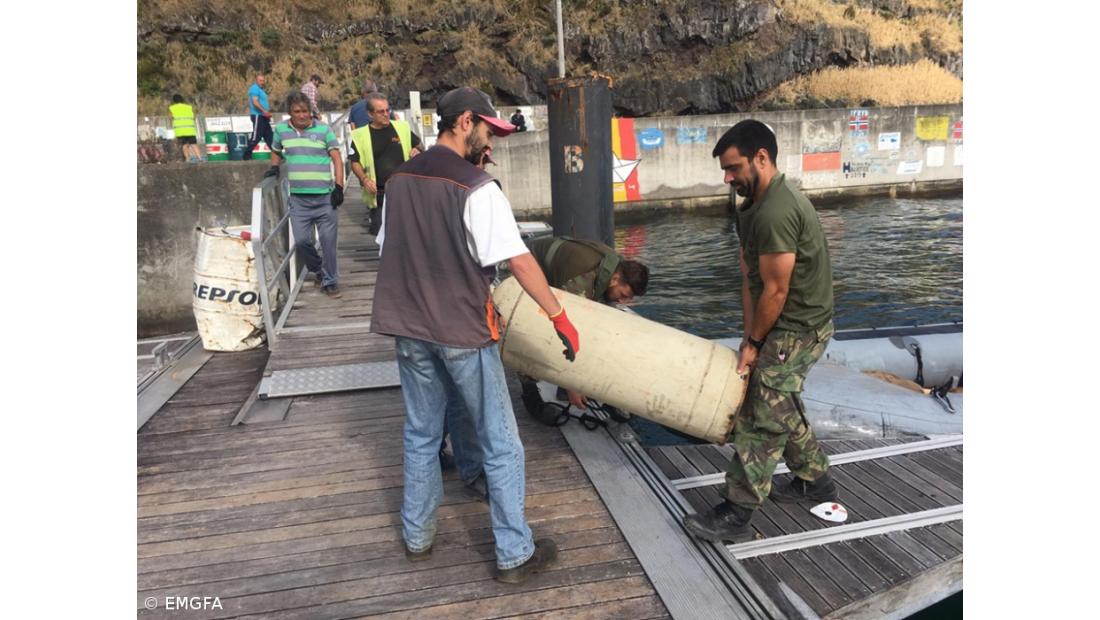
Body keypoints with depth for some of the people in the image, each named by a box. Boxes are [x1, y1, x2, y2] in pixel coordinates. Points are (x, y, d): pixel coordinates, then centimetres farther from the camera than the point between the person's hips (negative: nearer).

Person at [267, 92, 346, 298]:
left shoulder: (324, 130, 0)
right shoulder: (281, 130, 8)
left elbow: (337, 159, 0)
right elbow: (276, 152, 27)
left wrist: (339, 187, -9)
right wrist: (275, 168, 7)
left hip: (325, 197, -2)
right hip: (298, 198, 2)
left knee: (328, 240, 0)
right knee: (301, 240, 2)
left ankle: (329, 281, 13)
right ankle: (318, 270, 28)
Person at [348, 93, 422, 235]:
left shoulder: (402, 127, 3)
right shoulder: (360, 135, -3)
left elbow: (418, 146, 16)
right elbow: (354, 161, 3)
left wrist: (417, 151, -7)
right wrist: (364, 179, -14)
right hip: (378, 193, -1)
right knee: (379, 231, 6)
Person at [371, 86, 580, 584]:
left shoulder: (399, 180, 5)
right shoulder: (477, 189, -15)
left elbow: (389, 251, 13)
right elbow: (519, 261, -18)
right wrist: (560, 318, -12)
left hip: (410, 330, 7)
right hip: (463, 332, -6)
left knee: (421, 433, 19)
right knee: (500, 442, 5)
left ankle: (417, 537, 32)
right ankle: (515, 555, 14)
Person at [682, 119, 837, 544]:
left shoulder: (775, 213, -26)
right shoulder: (754, 205, 7)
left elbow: (775, 291, -22)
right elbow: (749, 277, 5)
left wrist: (754, 343, -10)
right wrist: (750, 335, 2)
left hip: (796, 331, -10)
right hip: (786, 325, 10)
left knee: (762, 419, -4)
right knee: (781, 406, 22)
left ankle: (736, 516, 7)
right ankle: (815, 480, 39)